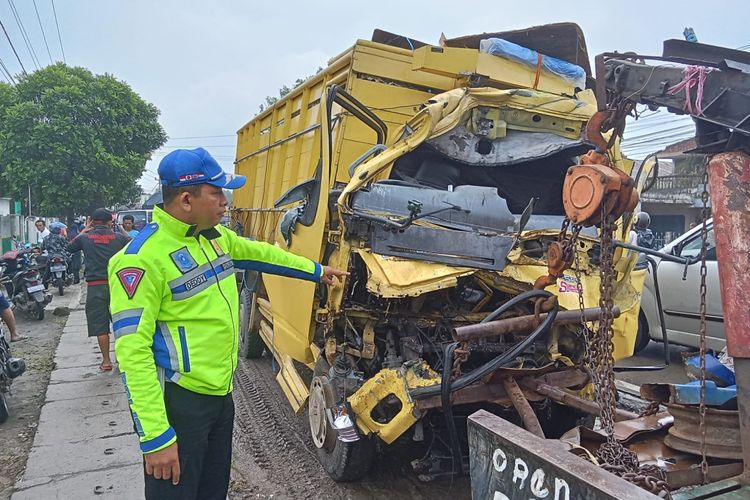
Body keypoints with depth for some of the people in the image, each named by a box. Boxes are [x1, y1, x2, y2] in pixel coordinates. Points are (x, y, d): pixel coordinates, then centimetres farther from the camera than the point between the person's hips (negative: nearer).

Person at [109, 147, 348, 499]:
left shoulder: (215, 236, 4)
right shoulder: (143, 258, -21)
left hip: (220, 393, 8)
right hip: (178, 401, -8)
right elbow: (133, 350, -23)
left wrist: (315, 271, 32)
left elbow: (259, 253, 22)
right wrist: (155, 437, -24)